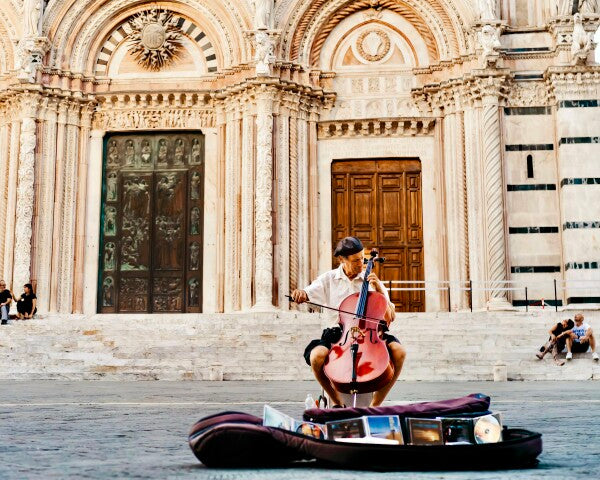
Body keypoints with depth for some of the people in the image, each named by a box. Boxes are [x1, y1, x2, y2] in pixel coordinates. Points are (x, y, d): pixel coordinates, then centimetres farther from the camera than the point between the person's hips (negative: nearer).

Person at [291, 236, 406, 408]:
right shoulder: (329, 278, 11)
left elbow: (391, 317, 8)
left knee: (399, 351, -26)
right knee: (317, 356, -32)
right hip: (337, 334, -1)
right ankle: (336, 402, -5)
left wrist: (379, 289, -5)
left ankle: (375, 404, -9)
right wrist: (300, 294, -24)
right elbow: (307, 294, 0)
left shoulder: (370, 280, 12)